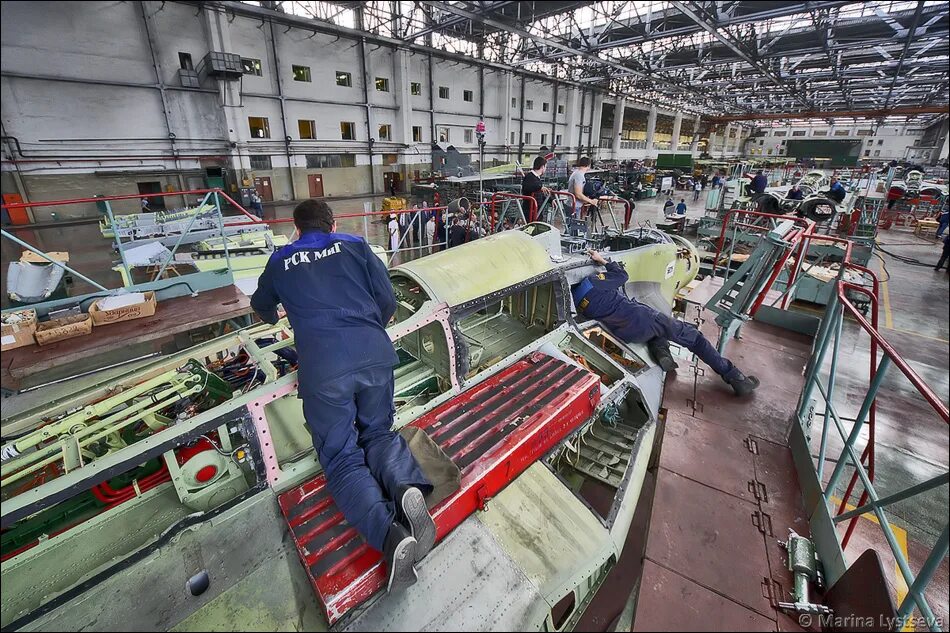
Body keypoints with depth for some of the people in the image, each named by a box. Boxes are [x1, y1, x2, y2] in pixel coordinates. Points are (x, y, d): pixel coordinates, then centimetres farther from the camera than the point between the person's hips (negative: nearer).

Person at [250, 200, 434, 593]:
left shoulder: (281, 261, 21)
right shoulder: (354, 245, 19)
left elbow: (261, 307, 39)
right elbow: (388, 301, 12)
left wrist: (276, 316, 62)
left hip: (323, 366, -1)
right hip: (374, 354, 2)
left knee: (342, 457, 5)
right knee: (377, 432, 18)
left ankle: (390, 535, -20)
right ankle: (407, 486, -14)